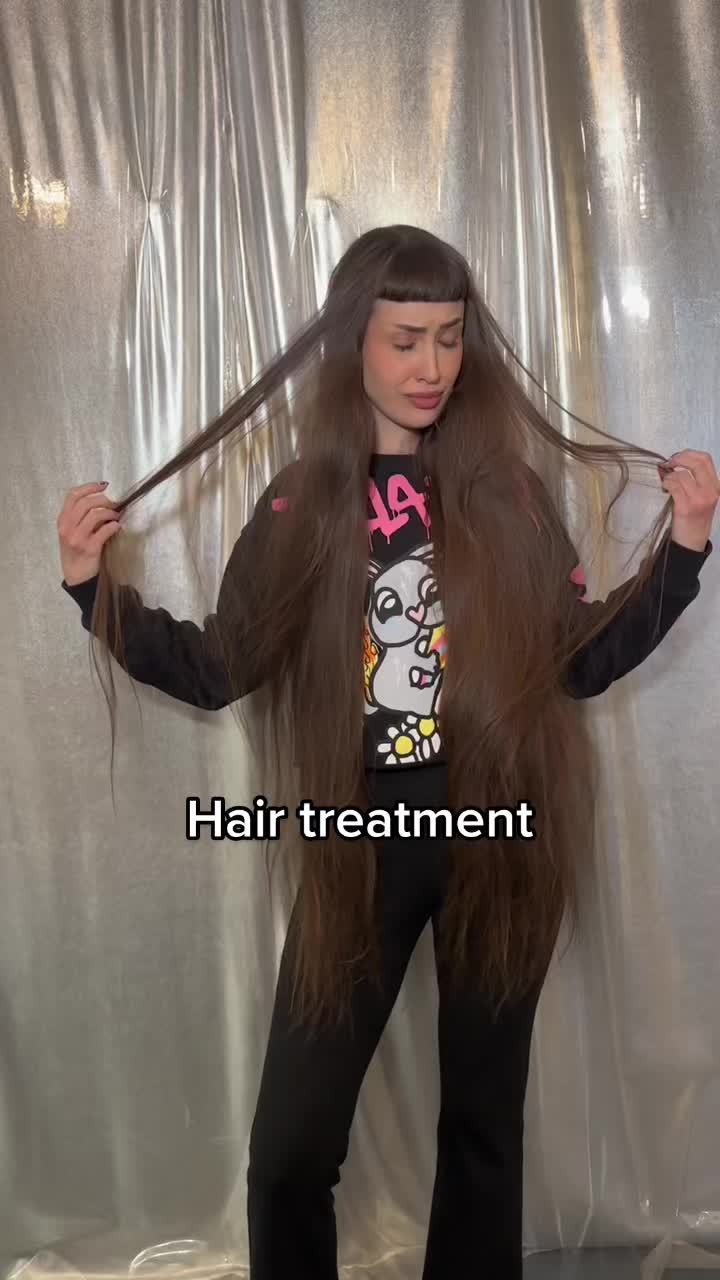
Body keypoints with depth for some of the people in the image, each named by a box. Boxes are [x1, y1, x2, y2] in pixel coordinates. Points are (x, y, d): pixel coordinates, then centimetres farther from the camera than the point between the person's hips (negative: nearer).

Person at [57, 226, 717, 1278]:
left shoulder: (509, 489, 1)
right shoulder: (303, 504, 0)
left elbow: (583, 661, 3)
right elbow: (216, 670, 0)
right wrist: (97, 584, -11)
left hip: (500, 837, 1)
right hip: (362, 845, 0)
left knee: (485, 1122, 15)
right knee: (291, 1147, 1)